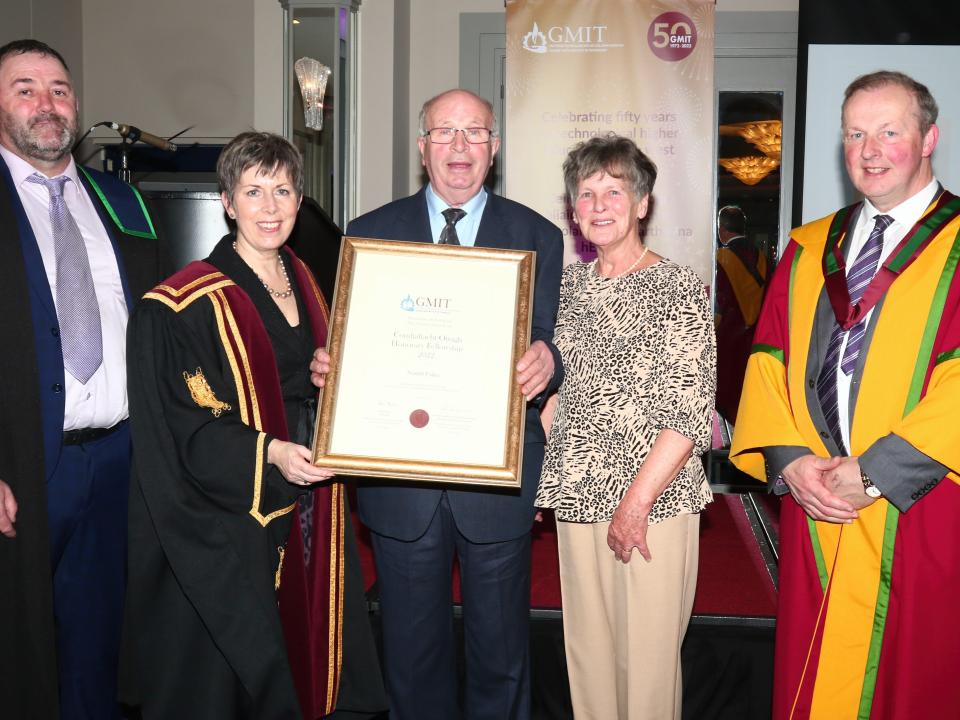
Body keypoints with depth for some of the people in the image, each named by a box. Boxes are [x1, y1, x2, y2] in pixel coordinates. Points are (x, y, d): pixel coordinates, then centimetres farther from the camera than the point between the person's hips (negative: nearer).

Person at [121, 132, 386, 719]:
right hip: (228, 524, -6)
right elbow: (177, 426, -15)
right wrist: (266, 450, -26)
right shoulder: (187, 303, -13)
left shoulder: (305, 282, 8)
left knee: (304, 645, 16)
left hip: (308, 510, 6)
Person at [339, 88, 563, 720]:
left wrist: (546, 361, -25)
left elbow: (548, 346, -2)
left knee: (501, 652, 15)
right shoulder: (371, 234, 5)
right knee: (413, 653, 17)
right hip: (401, 476, 1)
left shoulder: (537, 237, 3)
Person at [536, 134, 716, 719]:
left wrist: (636, 501, -16)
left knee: (647, 651, 3)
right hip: (578, 495, 5)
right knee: (586, 644, 15)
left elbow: (693, 409, -12)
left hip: (655, 498, -5)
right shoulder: (569, 284, 10)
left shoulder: (679, 287, -7)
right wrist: (538, 471, 7)